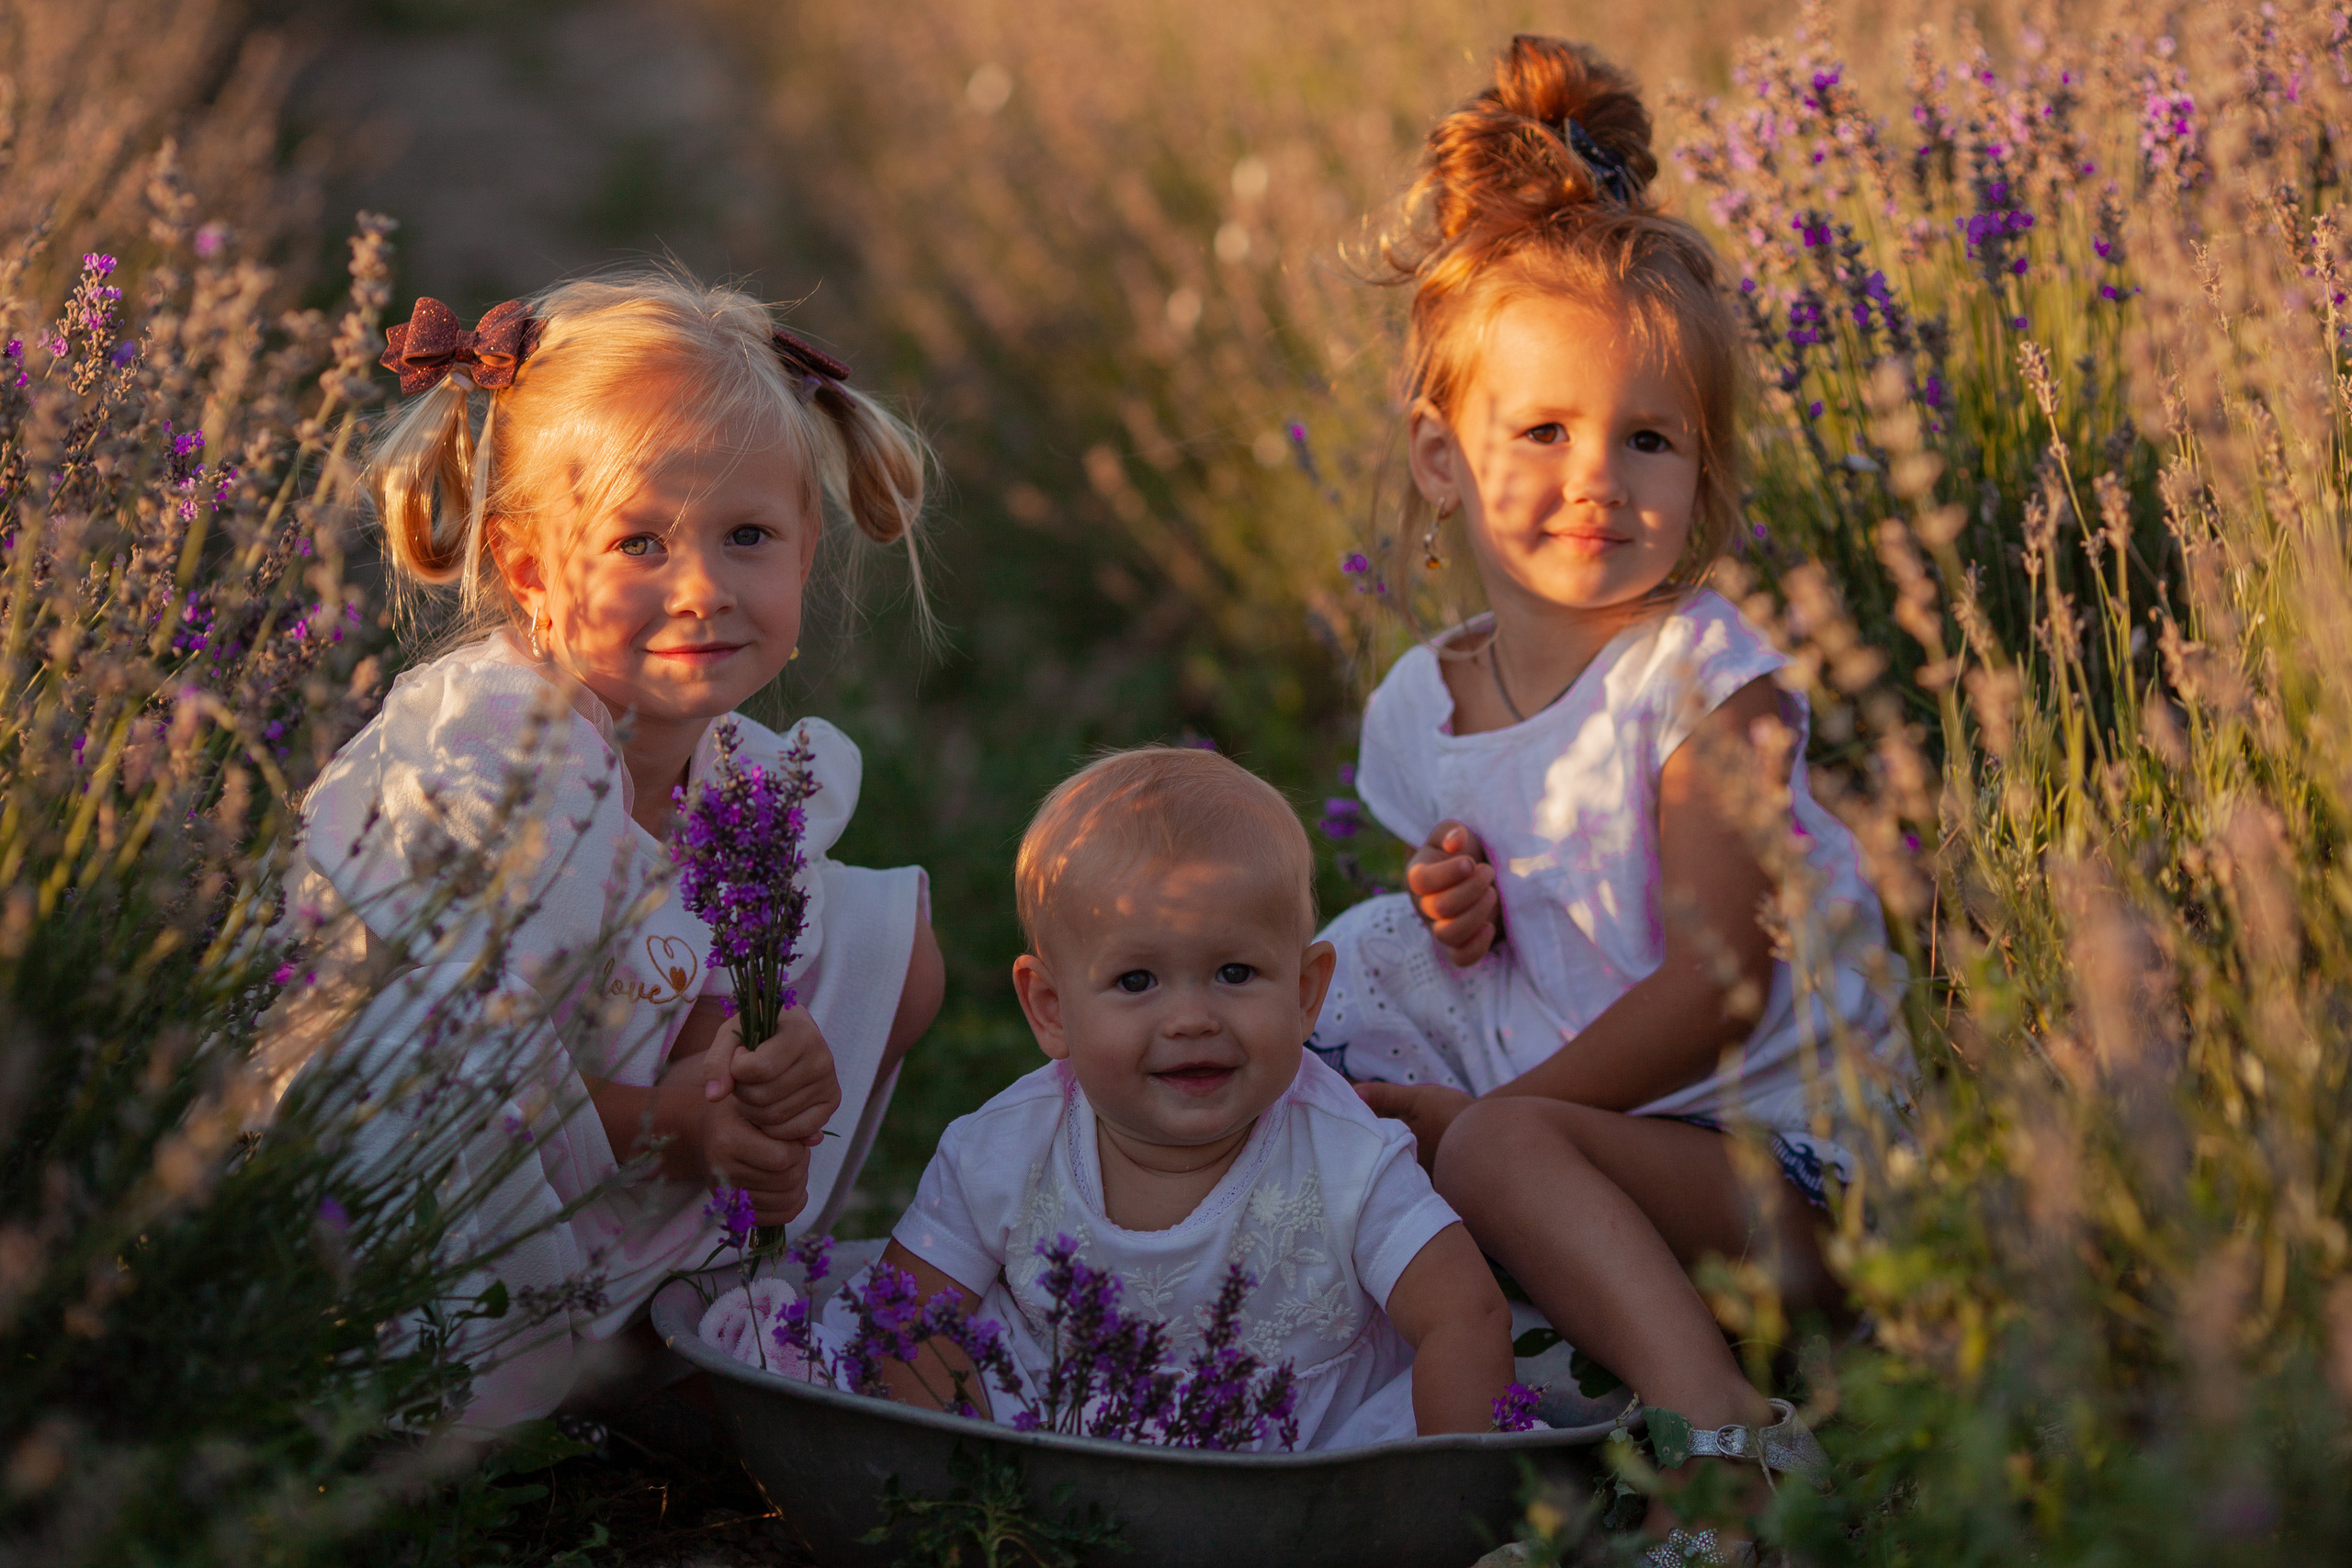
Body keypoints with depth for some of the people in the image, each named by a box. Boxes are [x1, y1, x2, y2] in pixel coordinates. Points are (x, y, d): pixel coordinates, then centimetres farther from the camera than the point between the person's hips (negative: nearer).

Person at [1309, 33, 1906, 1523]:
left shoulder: (1701, 676, -11)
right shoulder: (1421, 708, 7)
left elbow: (1714, 987, -16)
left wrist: (1477, 1110, -16)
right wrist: (1462, 934, -3)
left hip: (1782, 1163, -7)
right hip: (1577, 1133, 7)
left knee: (1505, 1147, -30)